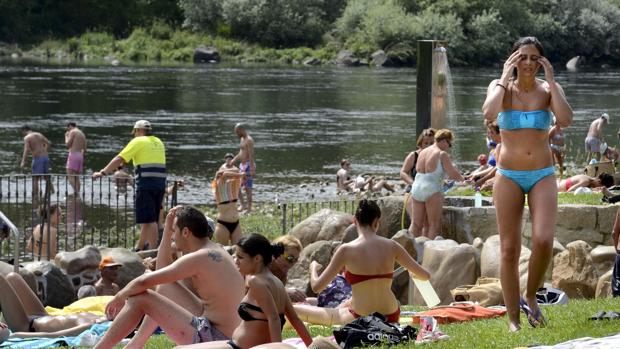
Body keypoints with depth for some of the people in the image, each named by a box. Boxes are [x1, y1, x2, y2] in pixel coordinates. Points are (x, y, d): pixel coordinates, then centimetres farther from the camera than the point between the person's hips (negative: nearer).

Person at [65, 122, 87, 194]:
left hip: (73, 154, -8)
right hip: (80, 156, 8)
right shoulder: (82, 134, 20)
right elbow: (84, 149, 20)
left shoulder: (72, 132, -3)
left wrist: (66, 136, 7)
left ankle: (76, 191, -31)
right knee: (76, 177, 9)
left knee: (70, 176, -14)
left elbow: (68, 145, -8)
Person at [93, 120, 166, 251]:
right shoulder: (158, 143, 19)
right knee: (148, 219, 14)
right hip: (161, 183, 7)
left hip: (146, 184, -7)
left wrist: (103, 172, -1)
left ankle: (153, 249, -11)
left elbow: (119, 159, -5)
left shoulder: (138, 142, 0)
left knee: (148, 220, -7)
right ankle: (140, 248, 23)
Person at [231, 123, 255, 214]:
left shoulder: (249, 140, -15)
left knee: (247, 188, -5)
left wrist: (252, 169, -27)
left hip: (248, 165, -10)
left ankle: (249, 209, 1)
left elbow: (251, 155, -21)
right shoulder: (243, 139, 16)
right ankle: (242, 205, 10)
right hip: (242, 165, 10)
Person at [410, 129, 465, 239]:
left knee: (417, 224, 9)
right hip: (432, 189, -7)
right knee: (434, 224, -1)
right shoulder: (442, 154, -7)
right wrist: (463, 180, 9)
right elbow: (453, 173, -8)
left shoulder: (423, 152, 13)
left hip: (417, 188, 7)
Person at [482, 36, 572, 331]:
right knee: (509, 249, -1)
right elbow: (489, 114, -22)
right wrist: (506, 78, -14)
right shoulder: (500, 86, 1)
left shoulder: (548, 89, 2)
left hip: (542, 176, 0)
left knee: (543, 241, -20)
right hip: (508, 176, 0)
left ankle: (530, 296, 5)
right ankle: (513, 319, 8)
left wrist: (551, 80, -14)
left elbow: (565, 120, -18)